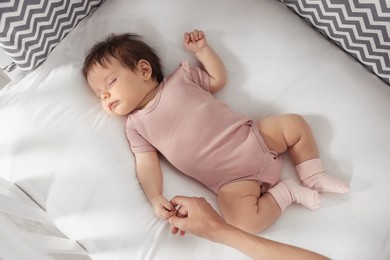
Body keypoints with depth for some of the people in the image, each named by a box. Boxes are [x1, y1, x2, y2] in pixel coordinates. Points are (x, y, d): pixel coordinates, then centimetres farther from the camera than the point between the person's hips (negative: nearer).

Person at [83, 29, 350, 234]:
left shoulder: (180, 77, 8)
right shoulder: (136, 125, 6)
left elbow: (219, 79, 17)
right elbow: (147, 165, -1)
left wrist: (202, 49, 11)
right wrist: (156, 198, -16)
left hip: (252, 138, 3)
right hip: (231, 177, -2)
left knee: (295, 123, -5)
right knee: (242, 220, -24)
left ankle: (313, 176, 11)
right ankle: (286, 190, -2)